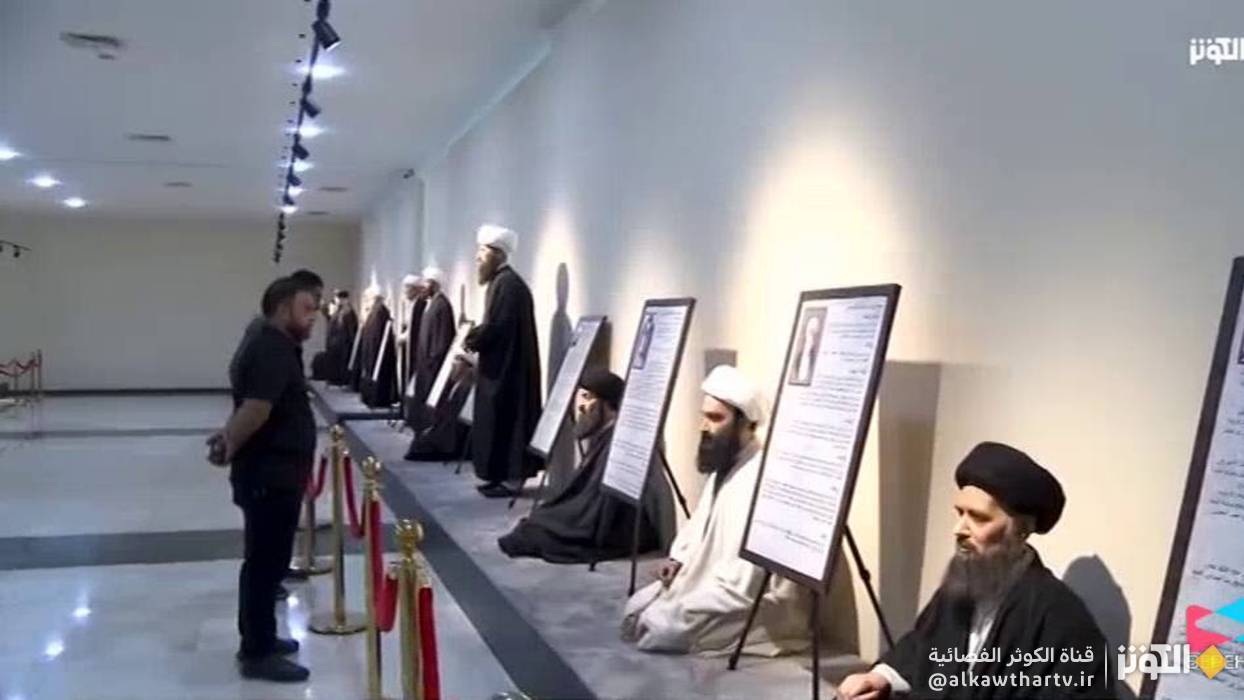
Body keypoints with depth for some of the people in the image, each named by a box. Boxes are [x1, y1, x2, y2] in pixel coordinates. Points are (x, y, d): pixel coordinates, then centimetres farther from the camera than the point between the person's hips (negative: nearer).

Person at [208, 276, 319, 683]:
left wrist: (229, 440, 5)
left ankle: (258, 639, 30)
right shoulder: (272, 350, -19)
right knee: (266, 561, -2)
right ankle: (257, 653, 6)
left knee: (265, 558, 18)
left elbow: (252, 408, 19)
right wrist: (230, 447, -15)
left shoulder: (273, 346, 15)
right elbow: (255, 410, -29)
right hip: (269, 474, -11)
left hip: (272, 471, 11)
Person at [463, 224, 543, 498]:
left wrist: (470, 340, -8)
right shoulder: (502, 281, 16)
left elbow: (495, 327, -22)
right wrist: (475, 337, 4)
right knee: (501, 420, 11)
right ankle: (505, 475, 16)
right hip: (503, 366, 10)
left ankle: (511, 478, -1)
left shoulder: (507, 283, -15)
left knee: (505, 420, -6)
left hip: (506, 369, -10)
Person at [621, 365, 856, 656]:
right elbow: (698, 524, 24)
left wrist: (682, 607, -22)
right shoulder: (722, 468, 9)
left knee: (659, 629, -18)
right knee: (635, 609, 10)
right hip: (713, 587, 10)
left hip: (756, 606, -10)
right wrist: (678, 558, 3)